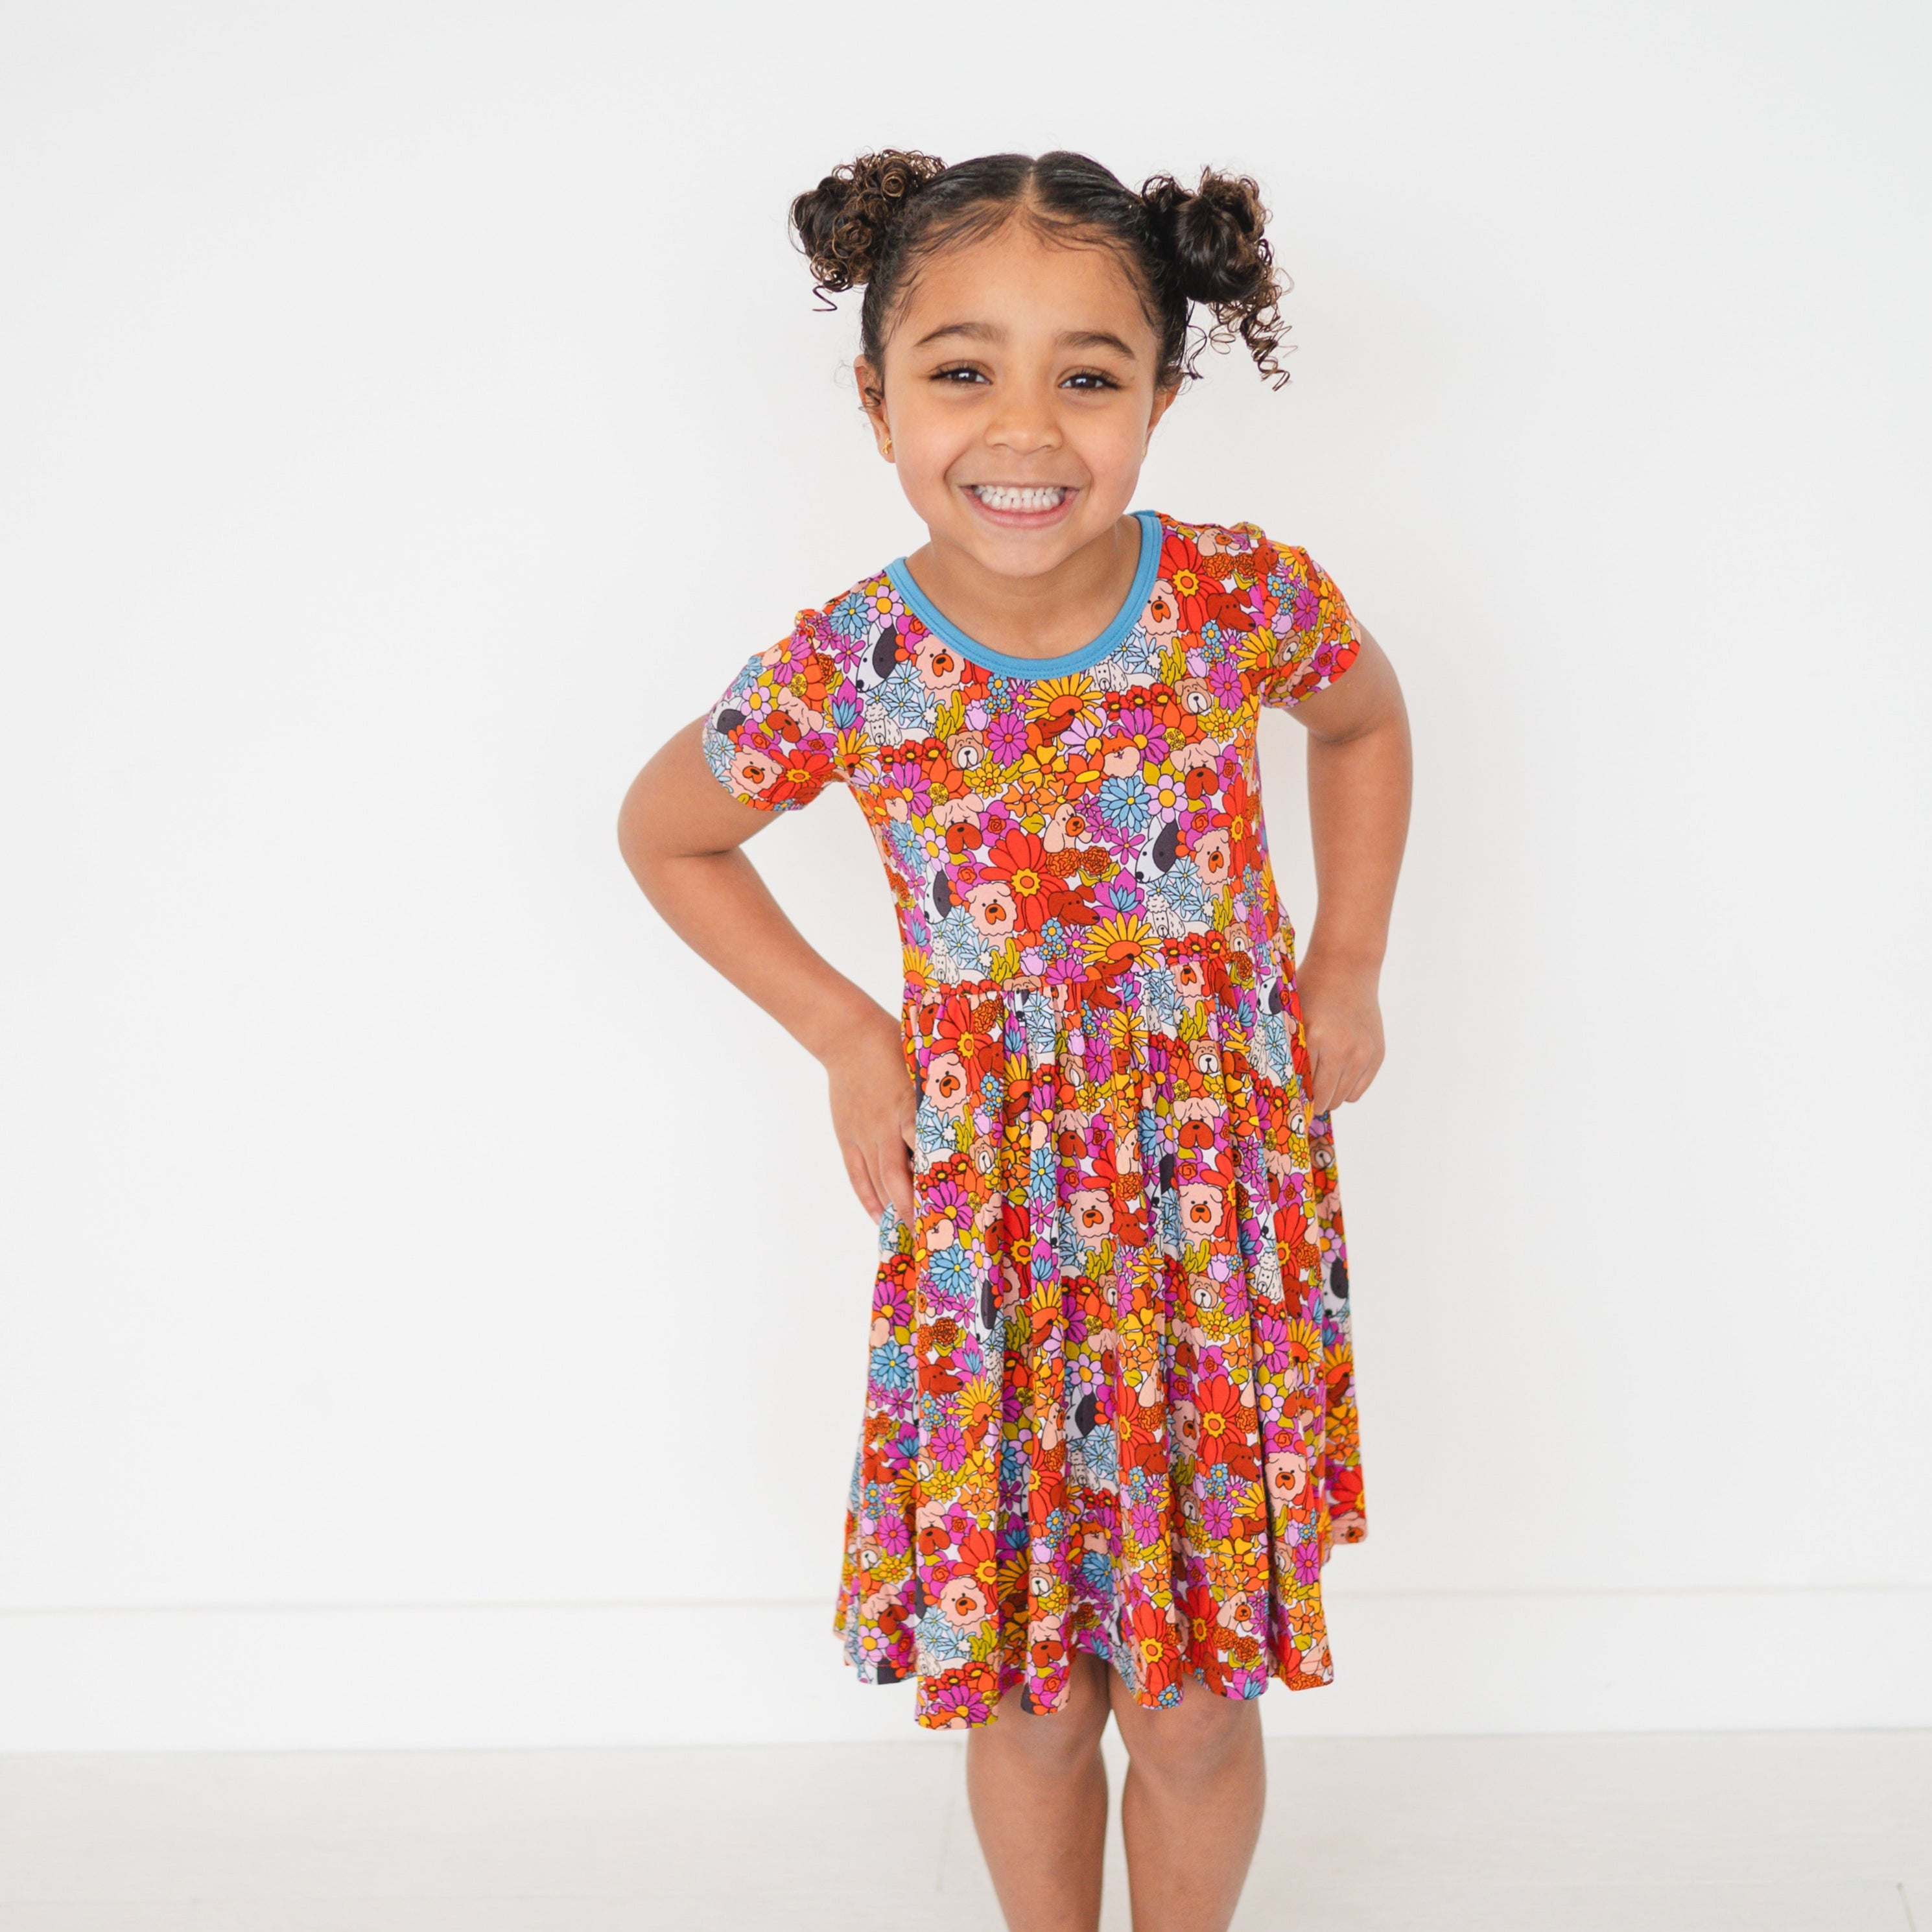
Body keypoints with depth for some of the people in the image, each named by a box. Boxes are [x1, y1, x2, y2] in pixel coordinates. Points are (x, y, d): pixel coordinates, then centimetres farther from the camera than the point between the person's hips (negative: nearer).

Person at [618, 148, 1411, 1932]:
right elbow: (665, 835, 6)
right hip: (989, 1210, 0)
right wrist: (846, 1037, 1)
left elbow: (1367, 716, 12)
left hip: (1223, 1196, 0)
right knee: (1024, 1696, 13)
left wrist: (1348, 963, 6)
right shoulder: (842, 673, -14)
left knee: (1197, 1706, 10)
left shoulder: (1247, 602, -13)